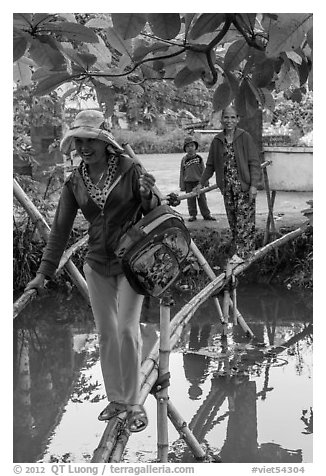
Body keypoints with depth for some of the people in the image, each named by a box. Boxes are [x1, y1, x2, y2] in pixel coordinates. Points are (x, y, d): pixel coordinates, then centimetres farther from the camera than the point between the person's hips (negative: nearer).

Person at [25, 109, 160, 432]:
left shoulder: (129, 169, -10)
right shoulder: (75, 181, 1)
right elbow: (60, 228, 3)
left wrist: (148, 195, -26)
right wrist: (44, 272, 0)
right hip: (97, 265, 4)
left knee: (127, 329, -10)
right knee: (106, 334, 8)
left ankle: (134, 403, 4)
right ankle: (115, 399, 22)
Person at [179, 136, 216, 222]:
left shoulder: (199, 158, 1)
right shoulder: (184, 159, 2)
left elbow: (203, 170, 5)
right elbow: (182, 173, 5)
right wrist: (182, 185, 2)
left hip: (198, 181, -1)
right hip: (188, 182, 1)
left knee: (202, 199, 3)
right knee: (190, 200, 6)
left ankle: (206, 214, 10)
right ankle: (192, 215, 15)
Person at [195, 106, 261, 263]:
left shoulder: (245, 137, -4)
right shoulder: (217, 141, 8)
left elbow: (254, 163, -6)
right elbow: (210, 165, 17)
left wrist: (254, 185, -14)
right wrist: (201, 183, 17)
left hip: (244, 185, -4)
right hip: (227, 186, 4)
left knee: (244, 219, -5)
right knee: (232, 220, 6)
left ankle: (242, 252, -1)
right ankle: (237, 249, 13)